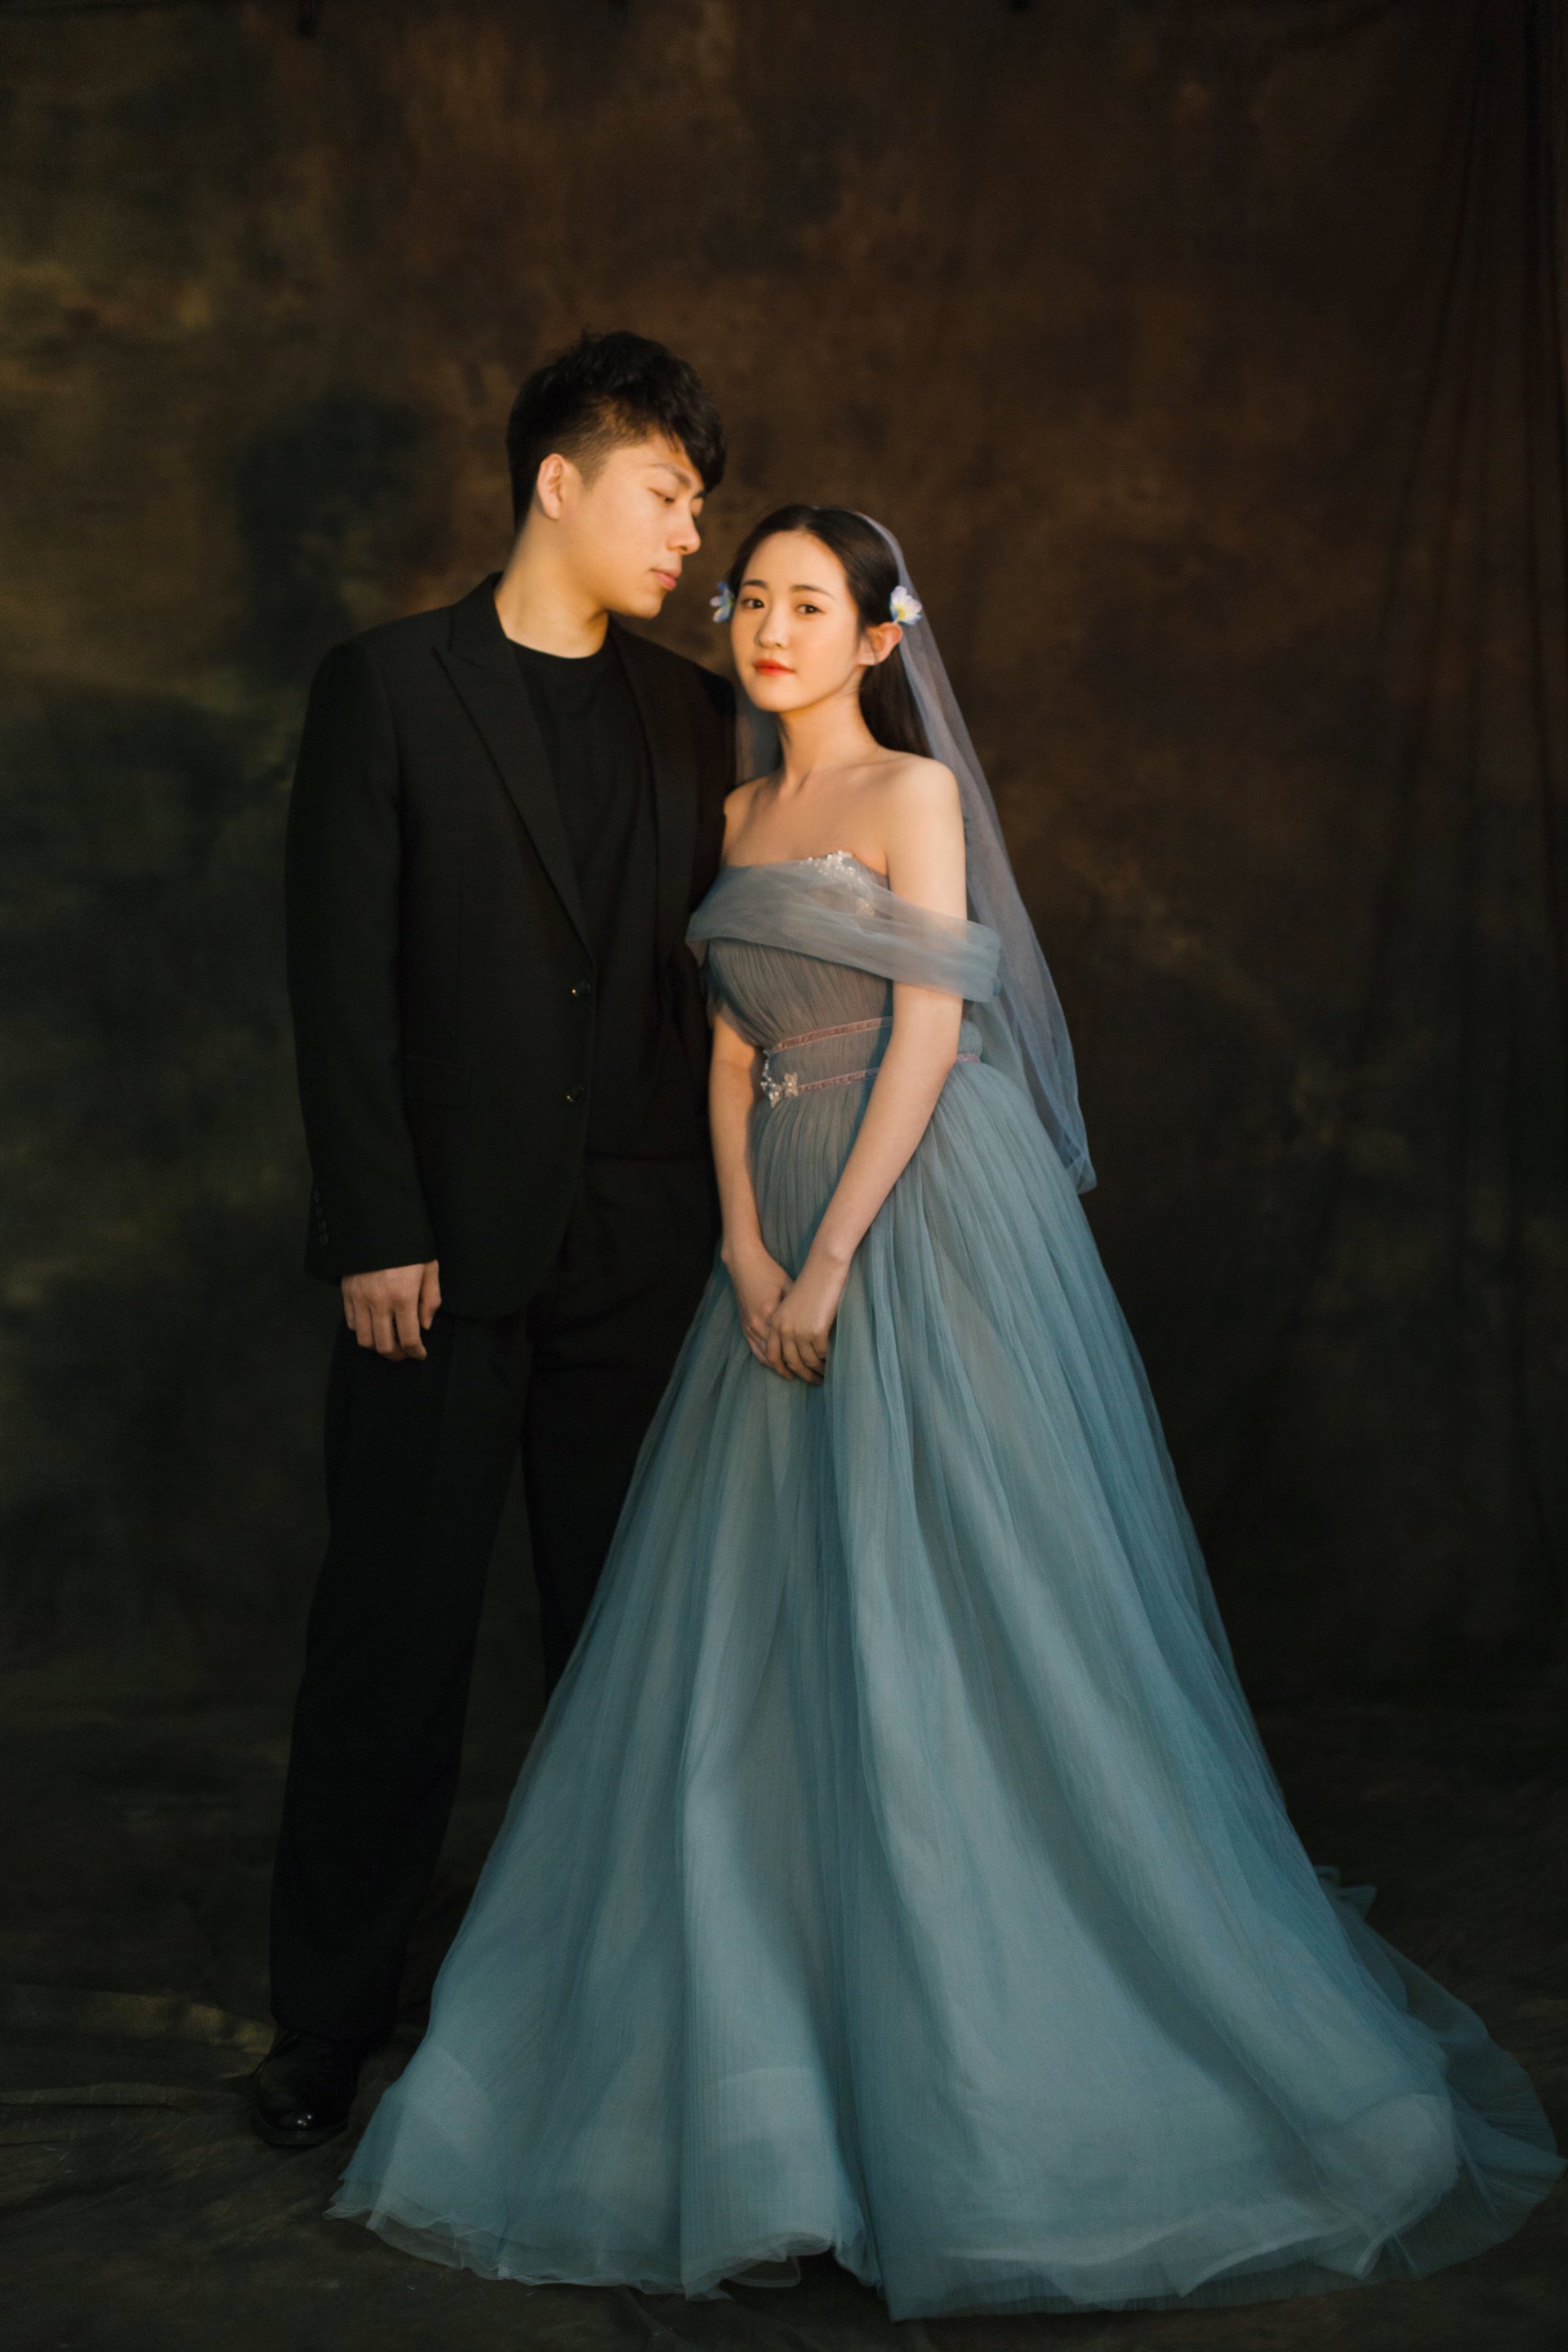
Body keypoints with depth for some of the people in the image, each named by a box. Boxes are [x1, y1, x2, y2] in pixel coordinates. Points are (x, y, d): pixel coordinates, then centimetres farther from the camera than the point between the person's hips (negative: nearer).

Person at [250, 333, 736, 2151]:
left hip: (643, 1247, 4)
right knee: (395, 1628, 2)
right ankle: (329, 2013, 16)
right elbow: (341, 975, -5)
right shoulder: (386, 686, 0)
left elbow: (710, 966, 12)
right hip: (448, 1244, -4)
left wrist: (723, 1207, 4)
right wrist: (376, 1231, -11)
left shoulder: (693, 714, 12)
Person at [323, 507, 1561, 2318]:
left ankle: (1003, 2060, 8)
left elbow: (929, 1032, -13)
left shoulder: (914, 789, -4)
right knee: (763, 1627, 7)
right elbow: (736, 1051, 12)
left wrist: (832, 1261, -17)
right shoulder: (743, 815, 17)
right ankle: (768, 2058, 20)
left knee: (943, 1607, -5)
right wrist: (745, 1247, -3)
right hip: (784, 1228, 7)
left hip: (926, 1217, -7)